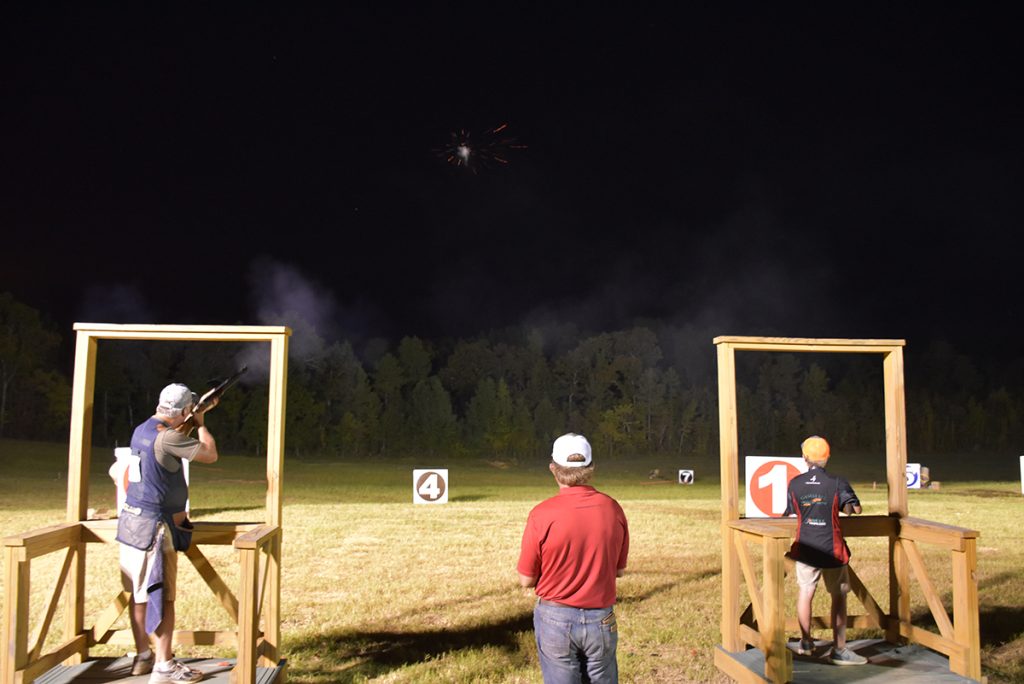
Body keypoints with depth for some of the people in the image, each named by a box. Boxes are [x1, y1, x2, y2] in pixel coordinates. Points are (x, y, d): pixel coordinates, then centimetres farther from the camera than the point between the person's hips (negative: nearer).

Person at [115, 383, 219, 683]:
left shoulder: (142, 430, 9)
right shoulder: (167, 436, -19)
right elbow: (210, 454, -13)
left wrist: (193, 421, 18)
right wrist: (200, 423, 1)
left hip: (132, 519, 9)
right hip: (154, 523, -9)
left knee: (140, 592, 15)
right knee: (162, 596, -3)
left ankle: (143, 657, 24)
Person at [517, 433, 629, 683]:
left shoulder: (542, 513, -17)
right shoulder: (613, 509, -7)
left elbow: (526, 579, -8)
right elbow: (619, 570, 6)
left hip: (555, 618, -2)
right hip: (601, 619, 3)